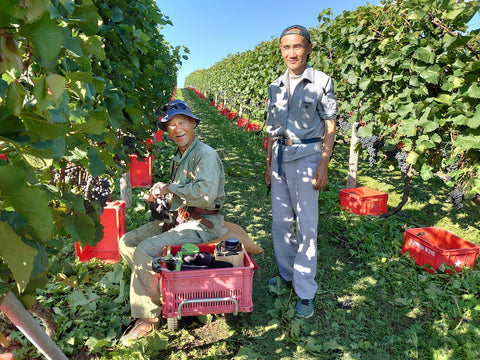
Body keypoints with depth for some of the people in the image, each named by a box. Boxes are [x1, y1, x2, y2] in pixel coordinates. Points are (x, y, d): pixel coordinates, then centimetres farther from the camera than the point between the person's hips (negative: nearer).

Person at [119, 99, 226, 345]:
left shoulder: (206, 155, -14)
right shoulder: (179, 157, 15)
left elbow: (206, 193, -32)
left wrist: (170, 188, -18)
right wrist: (157, 196, 5)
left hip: (201, 225, -10)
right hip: (179, 219, 10)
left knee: (146, 250, -23)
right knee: (127, 242, 5)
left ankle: (149, 317, -5)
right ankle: (160, 290, 6)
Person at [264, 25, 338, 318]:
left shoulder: (321, 81, -2)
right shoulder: (276, 87, 11)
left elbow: (330, 127, -4)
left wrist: (324, 165, -13)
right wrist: (268, 164, 15)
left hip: (306, 156, -5)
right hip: (280, 157, 5)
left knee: (306, 224, -5)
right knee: (280, 221, 10)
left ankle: (306, 292, 5)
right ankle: (286, 275, 28)